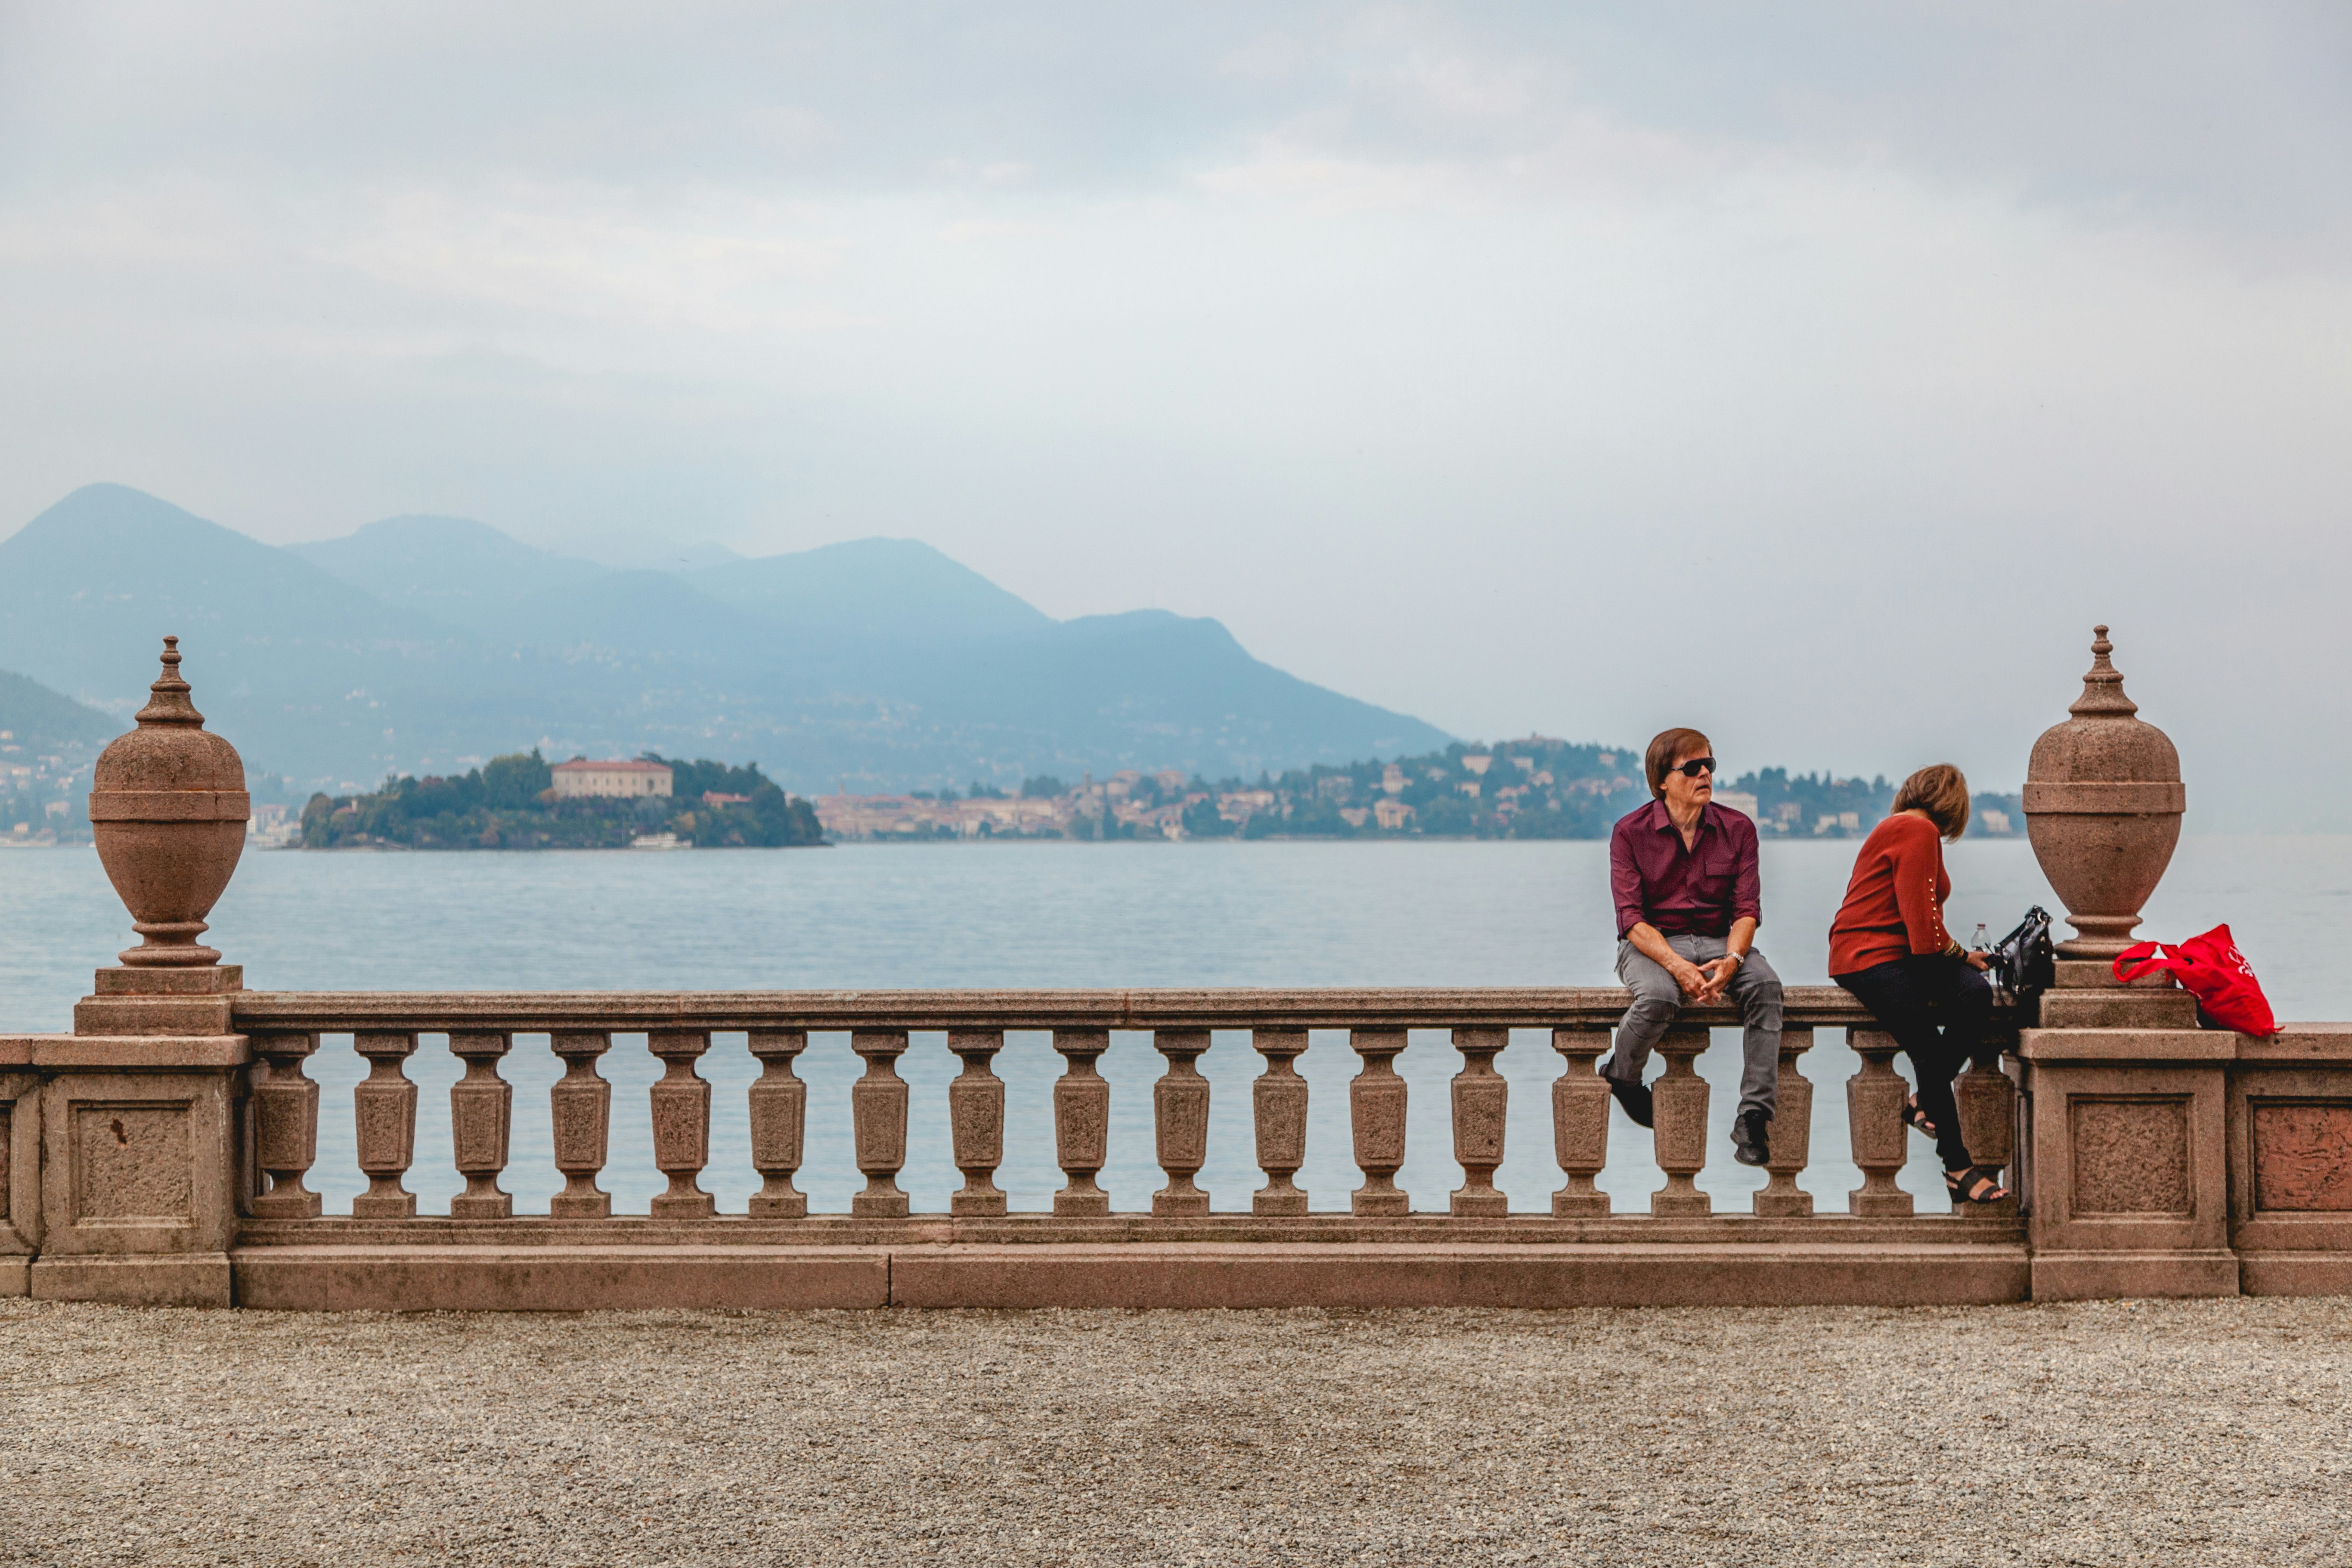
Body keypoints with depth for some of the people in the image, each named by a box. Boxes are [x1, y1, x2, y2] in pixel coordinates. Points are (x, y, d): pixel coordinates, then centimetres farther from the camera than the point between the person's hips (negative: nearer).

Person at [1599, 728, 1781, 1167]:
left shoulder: (1737, 829, 2)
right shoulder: (1631, 832, -5)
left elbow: (1746, 911, -2)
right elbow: (1631, 918, -11)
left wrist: (1731, 960, -24)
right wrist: (1677, 966, -26)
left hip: (1718, 941, 3)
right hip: (1651, 944, -3)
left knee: (1765, 984, -29)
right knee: (1660, 995, -36)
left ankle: (1753, 1118, -29)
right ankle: (1620, 1077, -3)